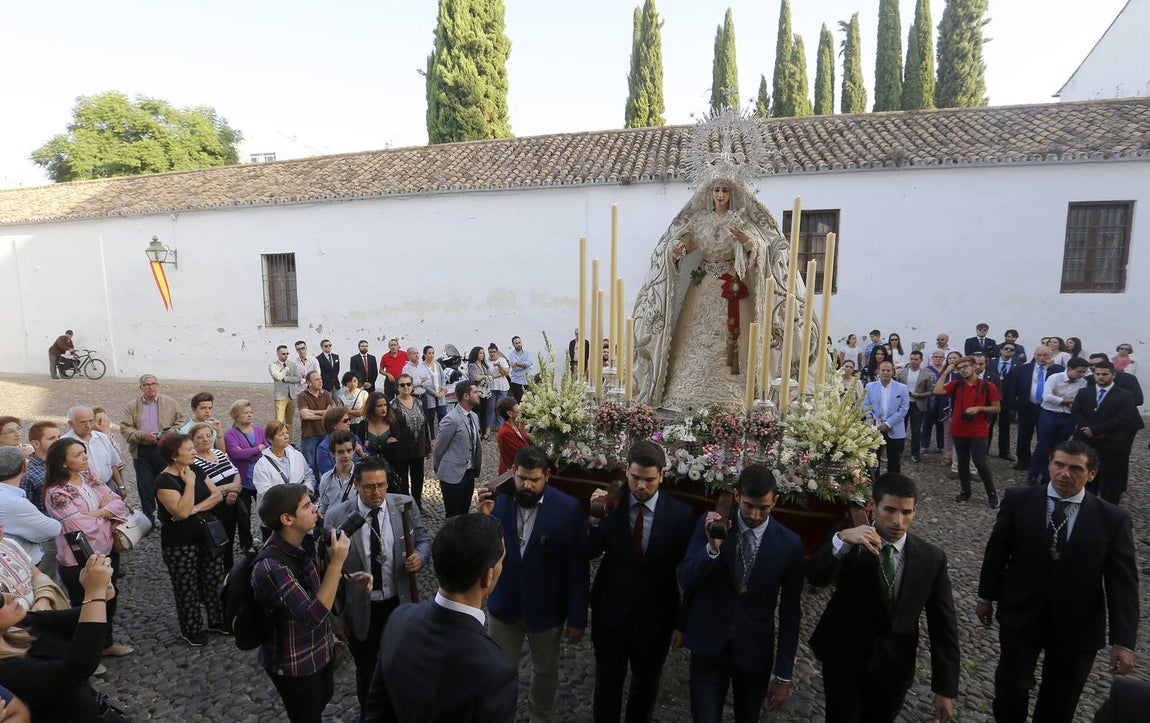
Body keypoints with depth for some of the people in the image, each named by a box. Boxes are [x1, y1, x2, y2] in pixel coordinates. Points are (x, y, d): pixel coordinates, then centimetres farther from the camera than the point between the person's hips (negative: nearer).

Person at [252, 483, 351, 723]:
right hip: (294, 662, -7)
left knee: (324, 698, 30)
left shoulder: (303, 542, -9)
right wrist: (336, 563, -36)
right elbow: (314, 615, -35)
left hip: (319, 648, 8)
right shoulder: (270, 566, -34)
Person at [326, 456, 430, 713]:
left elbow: (424, 539, 1)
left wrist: (419, 557, -20)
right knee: (366, 672, 22)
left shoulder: (404, 505, -10)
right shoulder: (336, 516, -15)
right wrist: (348, 578, -28)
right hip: (360, 608, -1)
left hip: (399, 602, 1)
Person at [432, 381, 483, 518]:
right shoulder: (452, 419, -19)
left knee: (464, 512, 18)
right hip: (453, 475, -7)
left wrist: (476, 467, 11)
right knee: (453, 516, 5)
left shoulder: (474, 416, 7)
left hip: (470, 473, 7)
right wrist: (439, 471, 2)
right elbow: (438, 448, -10)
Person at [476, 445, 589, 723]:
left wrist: (577, 618, -8)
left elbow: (577, 567, -12)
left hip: (546, 609, -1)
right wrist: (485, 517, -28)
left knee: (545, 672, 22)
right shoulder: (498, 500, -14)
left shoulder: (568, 509, -19)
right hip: (504, 605, 1)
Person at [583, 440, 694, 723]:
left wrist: (682, 622, -2)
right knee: (607, 683, 21)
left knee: (646, 685, 24)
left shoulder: (681, 514, -14)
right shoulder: (610, 504, -14)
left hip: (655, 617, 0)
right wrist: (595, 517, -32)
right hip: (610, 613, 0)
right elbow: (590, 553, -15)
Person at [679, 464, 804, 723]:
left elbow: (790, 613, -3)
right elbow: (685, 581, -13)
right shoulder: (710, 524, -10)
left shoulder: (789, 544, -10)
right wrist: (713, 547, -29)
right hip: (709, 647, -1)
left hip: (755, 653, 1)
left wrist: (783, 675, 1)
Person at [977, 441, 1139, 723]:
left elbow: (1123, 583, -8)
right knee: (1011, 687, 6)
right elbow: (996, 551, -1)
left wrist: (1123, 641, -12)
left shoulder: (1113, 519, -9)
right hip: (1020, 614, -1)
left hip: (1078, 626, 1)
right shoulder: (1018, 499, -10)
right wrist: (986, 596, 6)